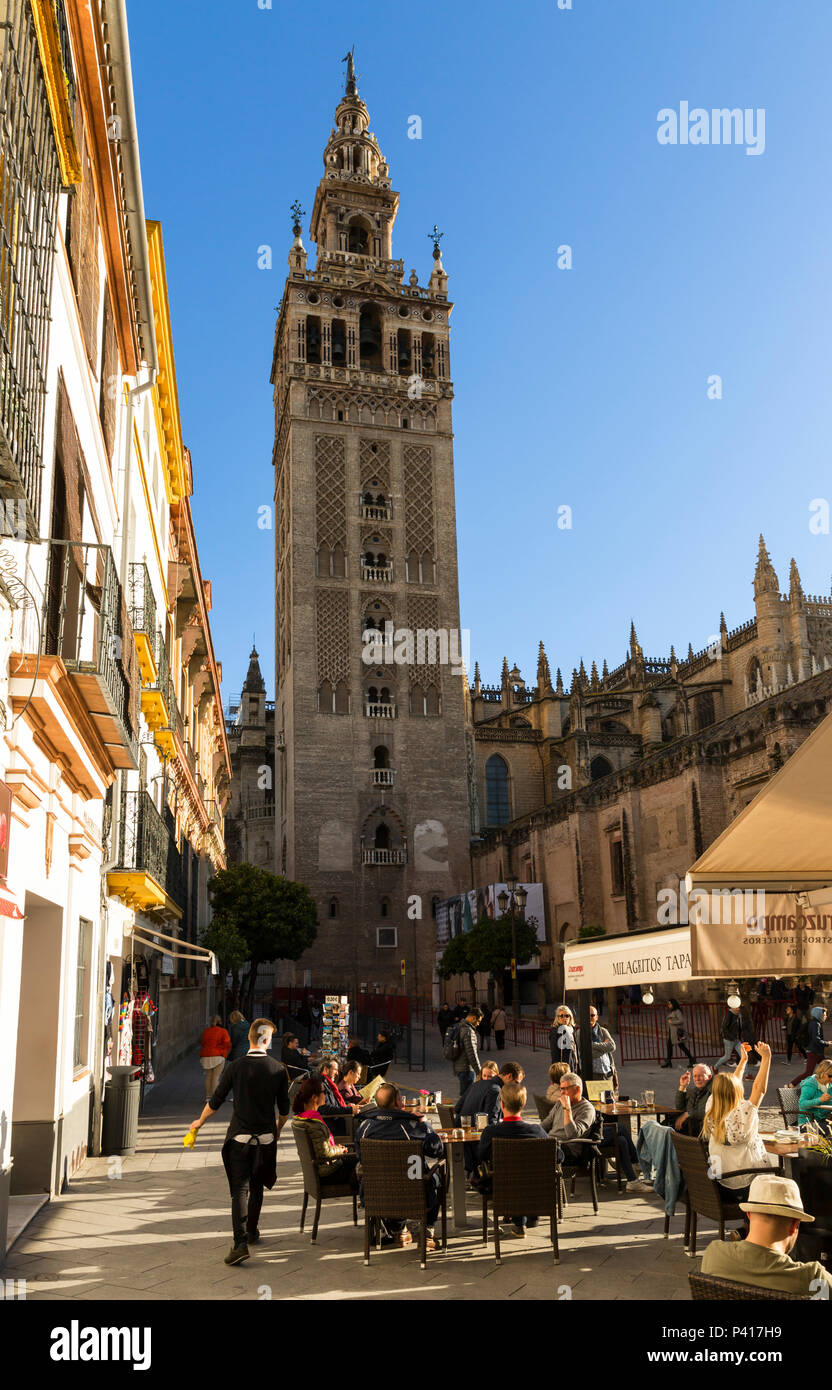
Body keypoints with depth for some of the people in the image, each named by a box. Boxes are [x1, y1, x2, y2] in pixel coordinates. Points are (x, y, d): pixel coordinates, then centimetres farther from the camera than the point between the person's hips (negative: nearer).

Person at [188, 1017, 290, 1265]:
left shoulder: (235, 1067, -9)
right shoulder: (278, 1070, -4)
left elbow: (215, 1102, -3)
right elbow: (284, 1109, 4)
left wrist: (200, 1121, 16)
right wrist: (277, 1129, 23)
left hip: (240, 1137, -2)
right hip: (266, 1138, 2)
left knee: (240, 1190, -1)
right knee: (257, 1186, 20)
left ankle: (240, 1243, -13)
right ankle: (252, 1233, 35)